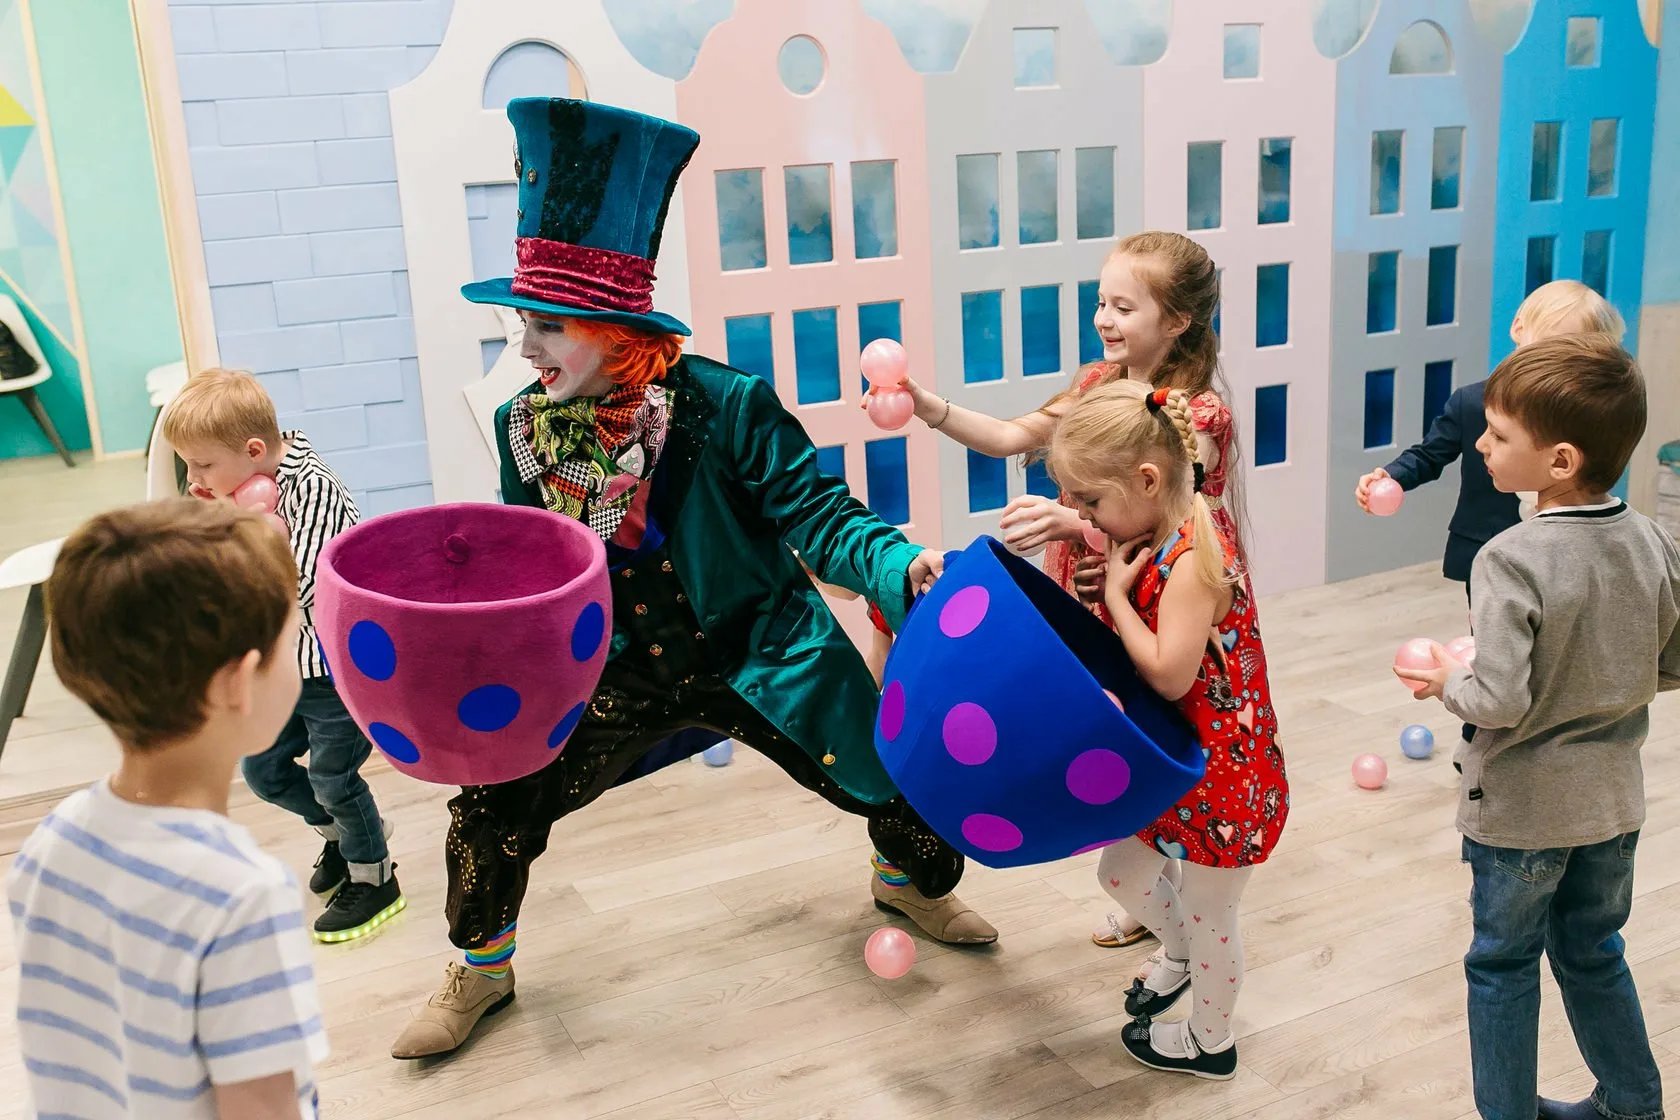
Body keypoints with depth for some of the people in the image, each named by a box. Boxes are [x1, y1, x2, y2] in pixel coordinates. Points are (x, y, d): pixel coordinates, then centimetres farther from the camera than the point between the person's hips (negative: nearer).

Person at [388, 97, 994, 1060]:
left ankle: (911, 880, 44)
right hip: (621, 673, 3)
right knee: (493, 801, -3)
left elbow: (820, 518, -21)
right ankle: (482, 969, 28)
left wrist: (904, 568, -39)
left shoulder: (726, 406, -21)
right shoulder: (525, 428, -7)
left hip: (759, 659, -3)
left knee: (904, 782, 4)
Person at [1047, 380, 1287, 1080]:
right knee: (1120, 871, 24)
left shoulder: (1194, 559, -28)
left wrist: (1116, 594, -22)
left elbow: (1169, 674, -30)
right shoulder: (1161, 537, -1)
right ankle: (1178, 953, 54)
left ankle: (1210, 1042, 38)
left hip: (1222, 772, -9)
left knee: (1209, 913, 14)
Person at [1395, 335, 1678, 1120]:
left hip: (1523, 807, -6)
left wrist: (1447, 682, -9)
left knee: (1503, 964, 13)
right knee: (1593, 953, 25)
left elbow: (1499, 703, -28)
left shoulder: (1511, 561, -26)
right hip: (1612, 797, 6)